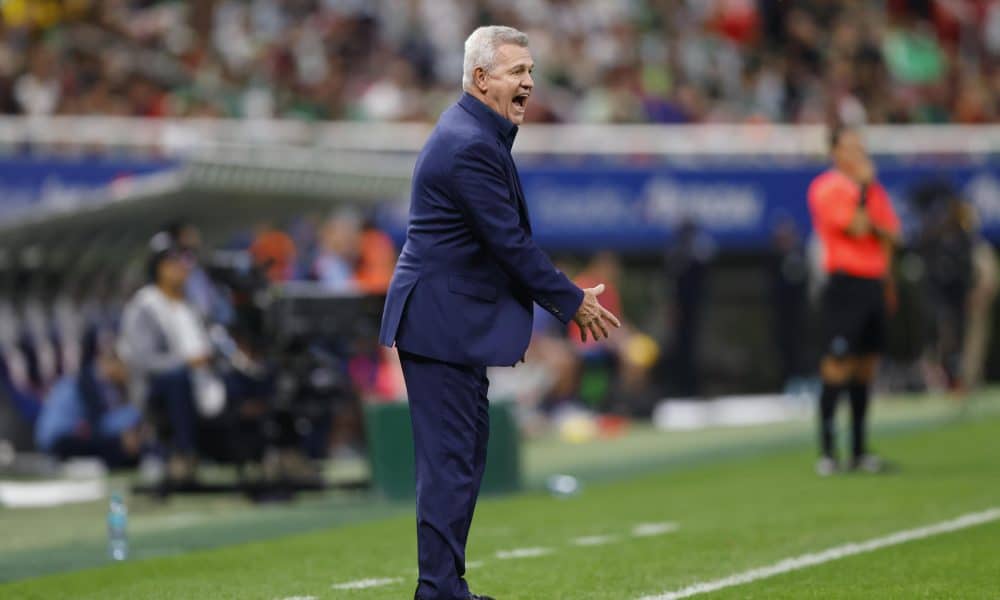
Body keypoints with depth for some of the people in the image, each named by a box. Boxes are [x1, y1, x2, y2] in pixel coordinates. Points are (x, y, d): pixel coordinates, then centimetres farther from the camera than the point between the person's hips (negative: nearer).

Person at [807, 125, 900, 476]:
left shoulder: (874, 189, 16)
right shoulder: (826, 188, -5)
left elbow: (891, 236, 12)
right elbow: (855, 227, -15)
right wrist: (863, 188, -9)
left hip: (874, 285, 7)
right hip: (845, 284, -7)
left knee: (866, 366, 8)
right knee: (837, 366, -10)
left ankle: (859, 450, 13)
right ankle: (826, 452, -9)